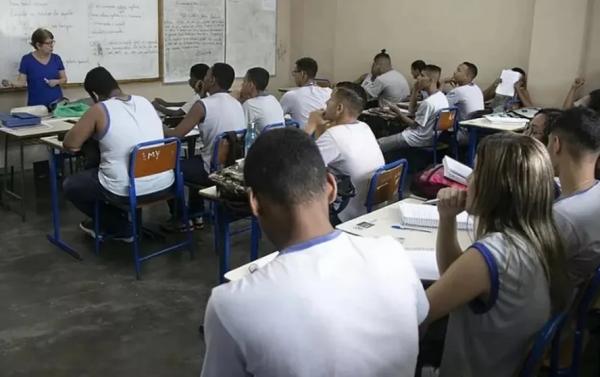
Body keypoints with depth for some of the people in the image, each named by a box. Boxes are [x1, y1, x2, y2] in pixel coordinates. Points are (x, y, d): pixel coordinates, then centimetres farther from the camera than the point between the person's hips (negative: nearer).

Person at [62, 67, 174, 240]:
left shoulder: (99, 110, -10)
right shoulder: (144, 101, 8)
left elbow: (70, 144, -5)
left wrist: (91, 131, 14)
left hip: (127, 190, -7)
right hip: (164, 183, 7)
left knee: (69, 185, 19)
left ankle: (122, 228, 20)